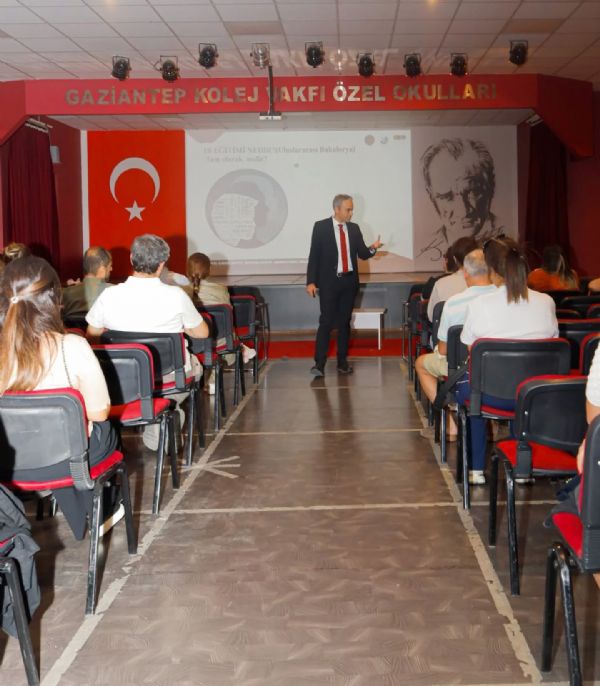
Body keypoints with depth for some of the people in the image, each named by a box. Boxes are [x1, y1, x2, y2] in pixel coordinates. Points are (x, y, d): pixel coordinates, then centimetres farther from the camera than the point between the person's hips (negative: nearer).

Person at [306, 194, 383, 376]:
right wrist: (311, 281, -10)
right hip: (329, 281, -4)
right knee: (326, 322, -7)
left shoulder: (354, 228, 9)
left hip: (349, 281, 4)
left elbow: (362, 254, 10)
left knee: (344, 322, 9)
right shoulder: (321, 227, -3)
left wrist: (372, 248, -13)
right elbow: (314, 255, -4)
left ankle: (342, 362, 16)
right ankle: (319, 363, -6)